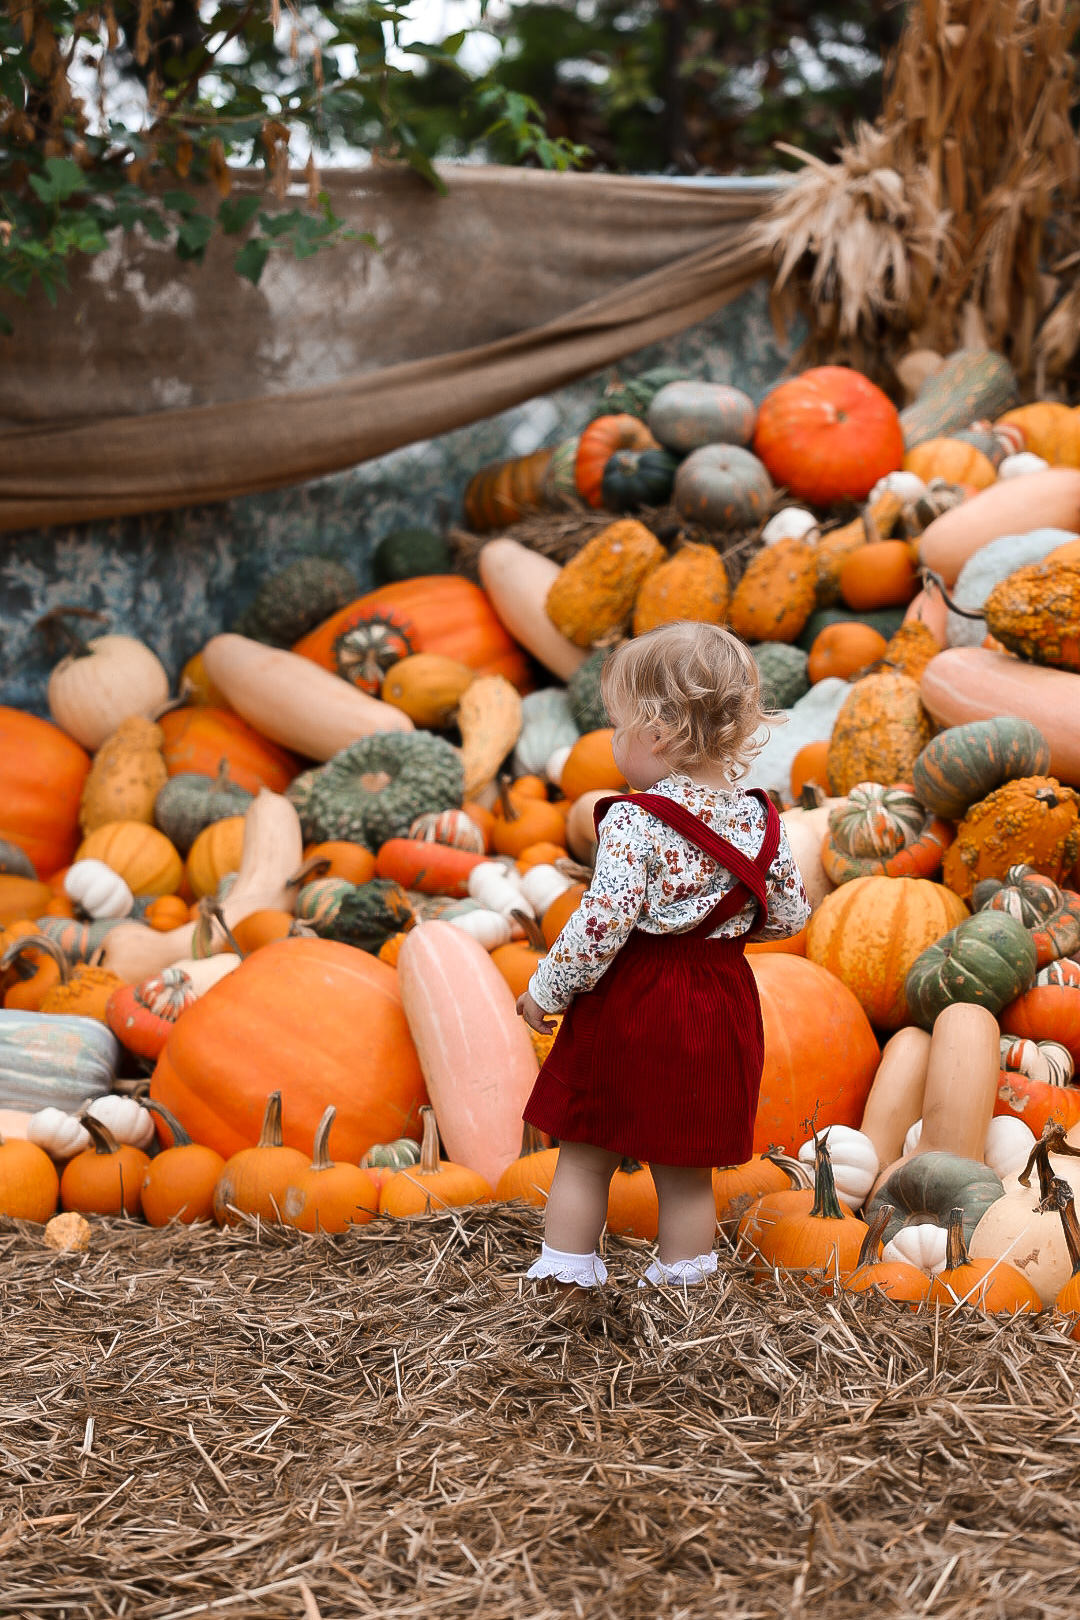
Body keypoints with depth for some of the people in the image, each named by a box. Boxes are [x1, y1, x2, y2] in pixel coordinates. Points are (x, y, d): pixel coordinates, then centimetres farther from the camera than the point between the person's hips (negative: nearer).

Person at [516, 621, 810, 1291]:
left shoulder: (635, 821, -19)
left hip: (629, 1007, -5)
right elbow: (791, 913, 8)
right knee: (687, 1171, 14)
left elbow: (604, 922, -23)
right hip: (719, 1005, 5)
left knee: (585, 1157, 12)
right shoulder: (759, 821, -1)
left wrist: (547, 989, -10)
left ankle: (566, 1283, 18)